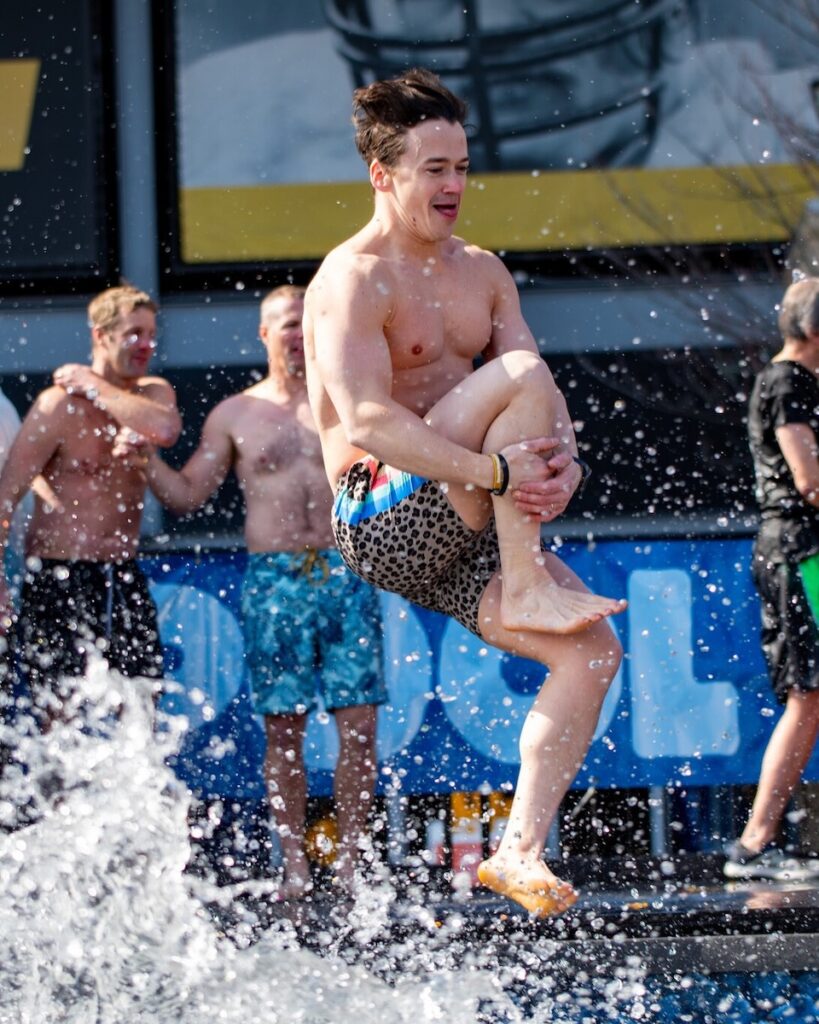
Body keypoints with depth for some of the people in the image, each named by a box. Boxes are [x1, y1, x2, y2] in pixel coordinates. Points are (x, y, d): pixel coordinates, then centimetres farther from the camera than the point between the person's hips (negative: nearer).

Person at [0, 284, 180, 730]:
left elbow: (165, 429, -18)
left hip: (123, 578, 5)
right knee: (62, 721, -7)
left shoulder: (153, 392, 8)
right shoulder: (59, 405, -8)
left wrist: (96, 387, -13)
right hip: (59, 580, -5)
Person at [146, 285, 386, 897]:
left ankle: (351, 859, 1)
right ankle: (294, 865, 8)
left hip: (345, 573, 0)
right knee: (283, 728, 1)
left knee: (359, 723, -6)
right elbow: (186, 495, 11)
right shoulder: (235, 415, 10)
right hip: (273, 581, 0)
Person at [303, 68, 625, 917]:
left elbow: (547, 408, 9)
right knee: (518, 375, -25)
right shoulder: (354, 281, -9)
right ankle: (527, 590, -19)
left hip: (459, 536, 8)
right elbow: (368, 422, -23)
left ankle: (520, 849, -11)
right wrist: (500, 474, -29)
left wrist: (562, 461, -16)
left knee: (592, 649, -12)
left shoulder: (482, 274, 16)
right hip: (383, 518, -7)